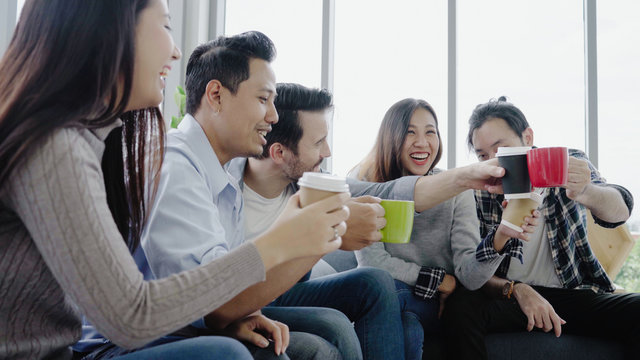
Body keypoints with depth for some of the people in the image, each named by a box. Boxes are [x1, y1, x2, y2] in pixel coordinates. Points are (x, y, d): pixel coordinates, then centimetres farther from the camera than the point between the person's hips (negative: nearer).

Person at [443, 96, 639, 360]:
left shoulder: (569, 164, -2)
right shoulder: (477, 192, -3)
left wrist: (583, 192, -45)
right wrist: (516, 290, -25)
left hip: (574, 294, 1)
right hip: (509, 297, 0)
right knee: (461, 306, -30)